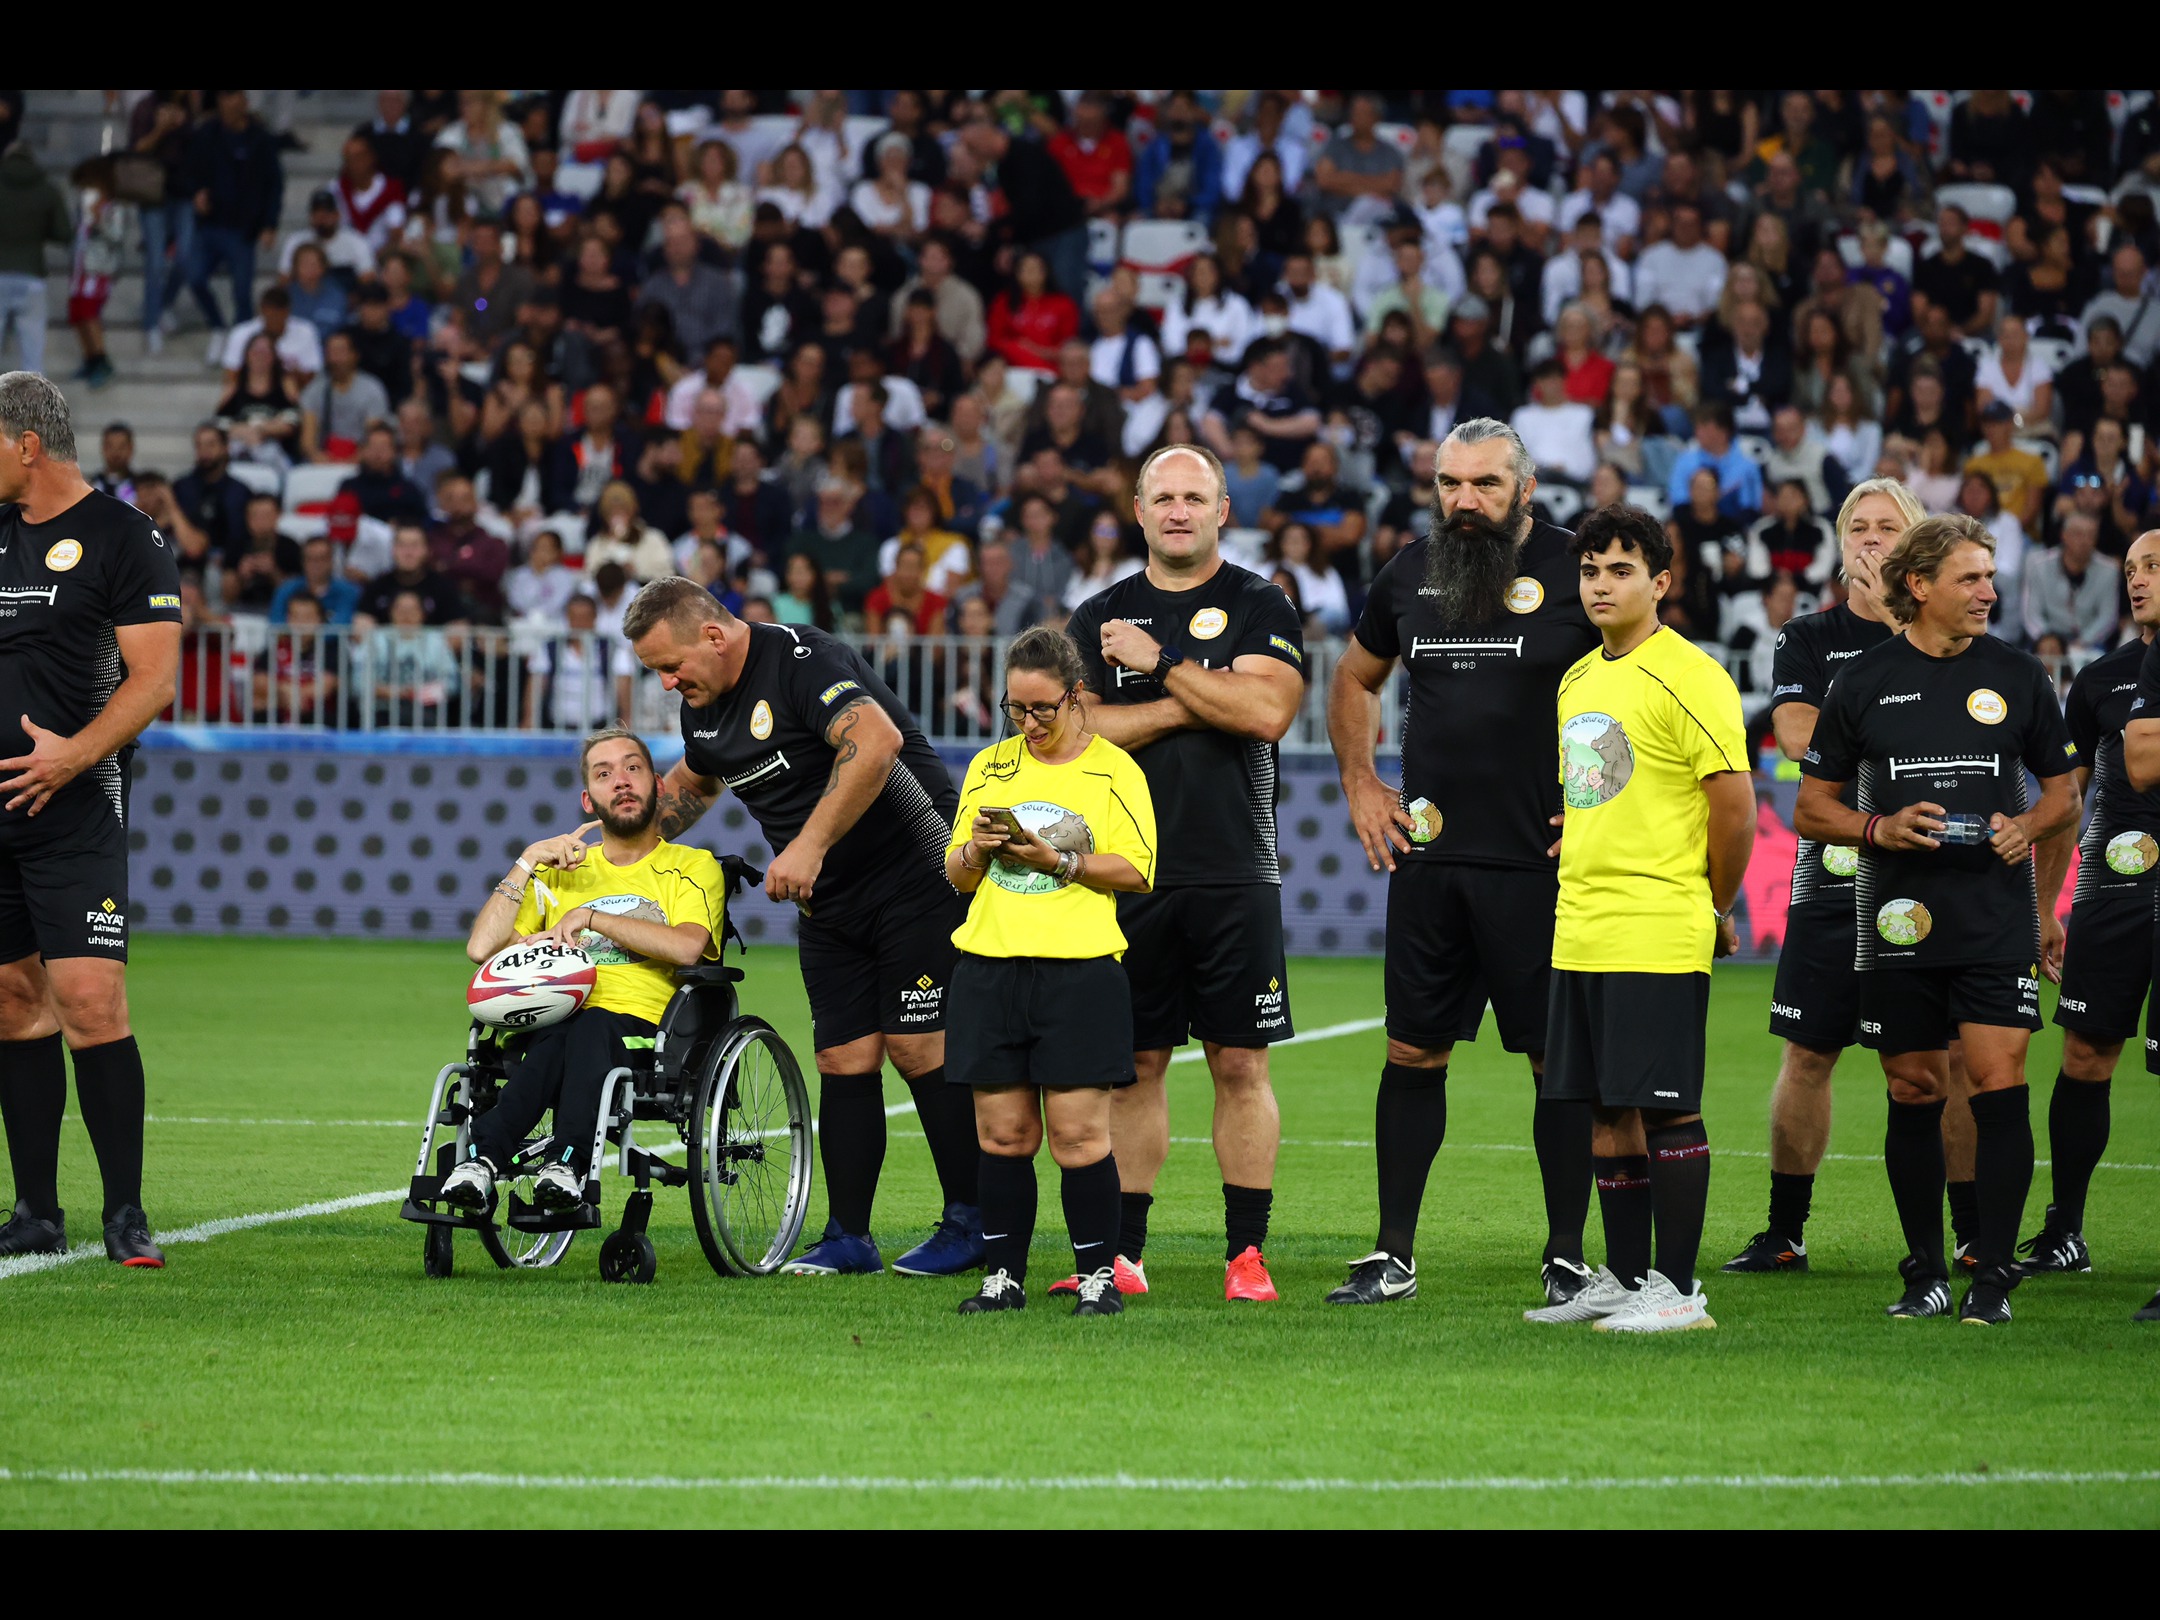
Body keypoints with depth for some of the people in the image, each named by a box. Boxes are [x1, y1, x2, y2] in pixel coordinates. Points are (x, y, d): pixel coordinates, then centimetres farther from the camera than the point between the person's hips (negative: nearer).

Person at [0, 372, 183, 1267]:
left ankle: (126, 1216, -9)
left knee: (90, 1001, -13)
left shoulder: (125, 539, -4)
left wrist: (72, 755, -20)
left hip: (72, 811, -6)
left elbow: (153, 676, -10)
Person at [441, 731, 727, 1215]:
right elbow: (481, 948, 12)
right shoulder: (560, 872, 27)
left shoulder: (692, 866, 17)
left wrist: (589, 917, -3)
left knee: (589, 1025, -38)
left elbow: (686, 946, -6)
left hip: (641, 1032, -2)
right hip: (553, 1026, 2)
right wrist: (528, 861, 9)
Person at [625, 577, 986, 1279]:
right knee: (844, 1062, 2)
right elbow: (691, 784, 31)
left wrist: (809, 846, -36)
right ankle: (847, 1239, 5)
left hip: (916, 873, -8)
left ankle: (969, 1223, -1)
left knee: (919, 1048, -10)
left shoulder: (803, 660, -20)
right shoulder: (704, 709, 8)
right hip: (829, 906, 8)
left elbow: (876, 741, -37)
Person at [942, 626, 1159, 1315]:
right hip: (989, 967, 4)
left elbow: (1135, 870, -3)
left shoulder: (1113, 769, 4)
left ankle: (1098, 1276, 2)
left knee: (1078, 1134, -6)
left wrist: (1057, 859, -13)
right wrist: (977, 850, -4)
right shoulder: (989, 768, 15)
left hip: (1080, 969, -4)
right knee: (1002, 1134, 3)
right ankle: (1002, 1277, 9)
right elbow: (956, 876, 18)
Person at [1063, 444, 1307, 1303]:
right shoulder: (1100, 616, 11)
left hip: (1235, 876, -2)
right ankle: (1122, 1250, 9)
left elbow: (1266, 711, -12)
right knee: (1135, 1063, 4)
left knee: (1240, 1064, -2)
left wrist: (1160, 664, -9)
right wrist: (1189, 705, -8)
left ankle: (1247, 1251, 2)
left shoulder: (1260, 608, 3)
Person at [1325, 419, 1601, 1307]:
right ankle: (1393, 1256, 14)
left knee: (1559, 1060, 0)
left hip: (1538, 862, -4)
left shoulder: (1574, 573, -7)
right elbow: (1354, 679, 26)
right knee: (1414, 1052, 7)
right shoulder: (1411, 574, 9)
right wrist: (1359, 784, 16)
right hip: (1428, 856, 5)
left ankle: (1567, 1258, 9)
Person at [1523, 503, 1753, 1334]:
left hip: (1658, 937, -8)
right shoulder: (1578, 680, 15)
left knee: (1664, 1108, -5)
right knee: (1605, 1109, 11)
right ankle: (1622, 1280, 17)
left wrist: (1716, 907, -5)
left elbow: (1735, 797, -12)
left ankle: (1677, 1289, -2)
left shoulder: (1687, 678, -11)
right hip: (1580, 932, 8)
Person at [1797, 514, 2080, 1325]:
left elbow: (2064, 792, 14)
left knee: (1999, 1086, -9)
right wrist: (1879, 829, -11)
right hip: (1899, 921, 1)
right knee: (1914, 1097, 5)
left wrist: (2026, 828, -7)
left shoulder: (2018, 676, 5)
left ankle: (1994, 1277, -5)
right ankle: (1925, 1273, 16)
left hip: (1997, 920, 0)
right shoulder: (1863, 682, 3)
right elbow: (1811, 808, 8)